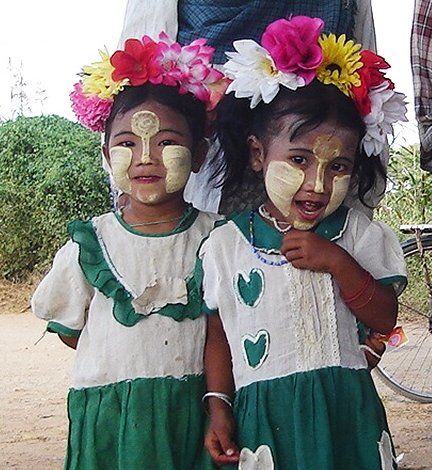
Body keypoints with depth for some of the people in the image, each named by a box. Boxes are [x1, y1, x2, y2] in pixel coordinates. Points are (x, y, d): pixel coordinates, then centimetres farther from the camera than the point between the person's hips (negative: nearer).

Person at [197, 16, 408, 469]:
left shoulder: (357, 232, 2)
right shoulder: (225, 243, 0)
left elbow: (385, 320, -2)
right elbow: (218, 335, 6)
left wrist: (337, 262, -14)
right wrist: (218, 409, -2)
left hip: (347, 415, 1)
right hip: (263, 419, -1)